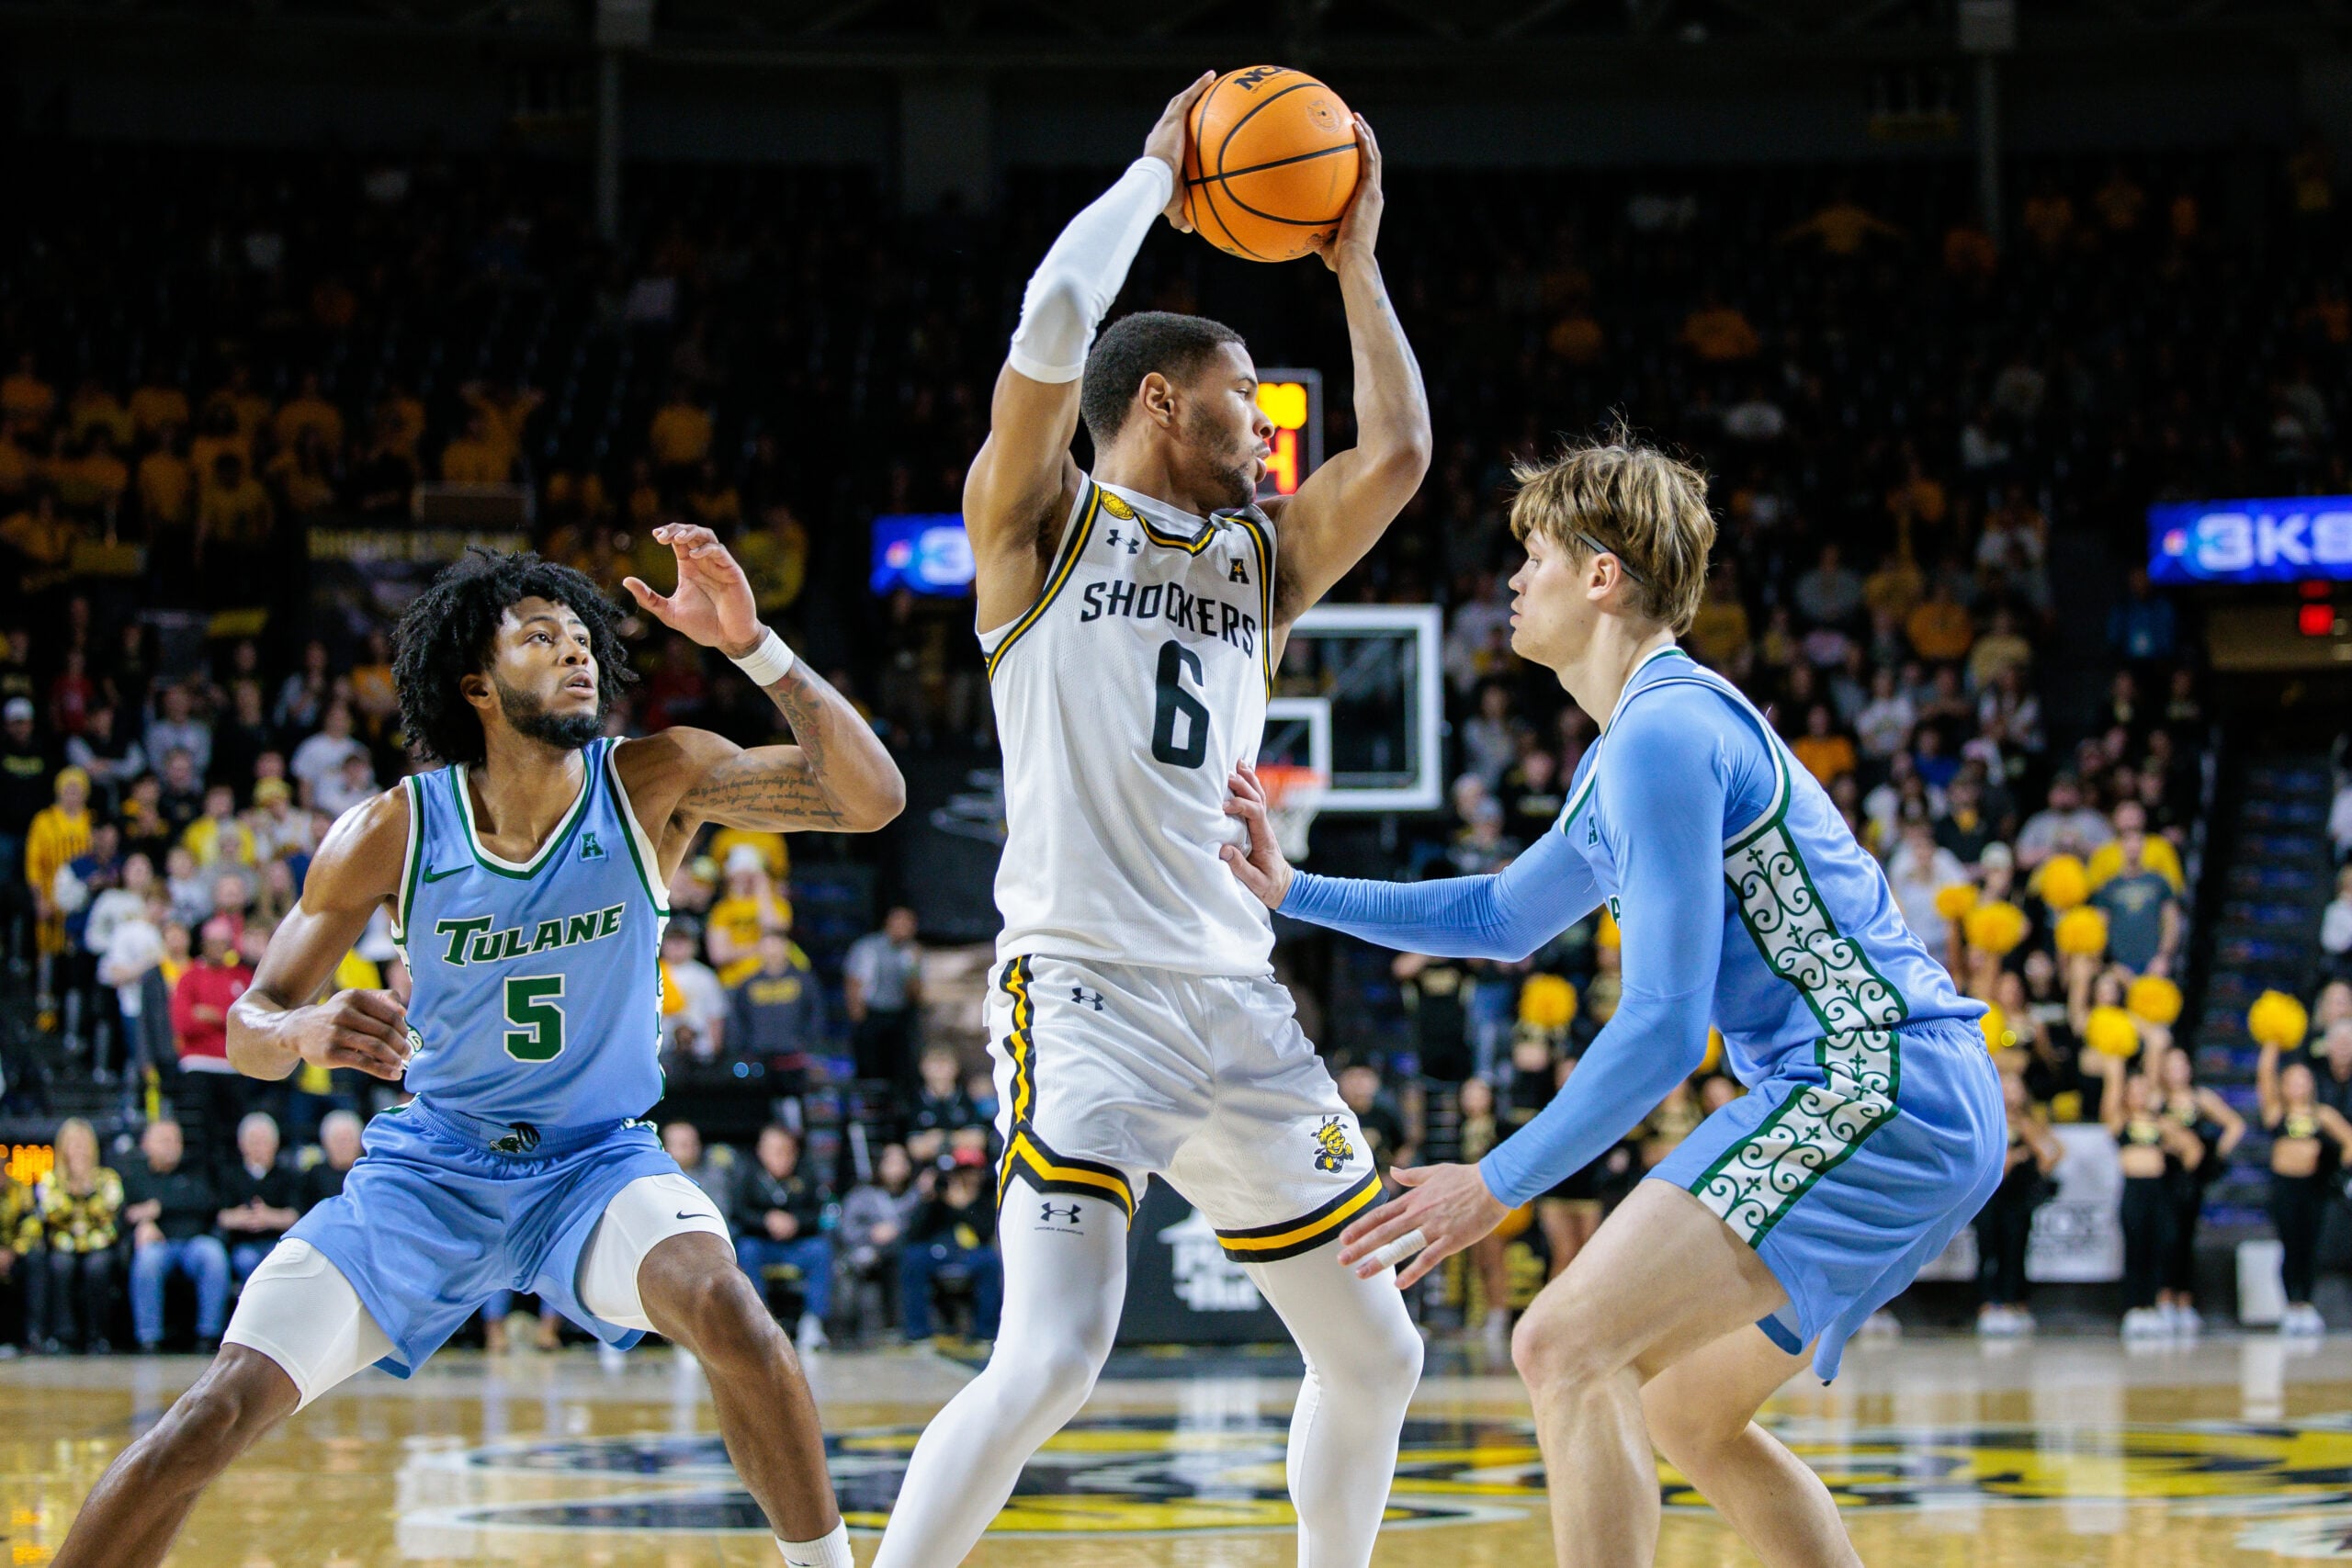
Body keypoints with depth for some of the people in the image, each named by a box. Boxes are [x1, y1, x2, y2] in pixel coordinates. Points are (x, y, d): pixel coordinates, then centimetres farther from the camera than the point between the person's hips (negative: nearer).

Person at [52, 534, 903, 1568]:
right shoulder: (393, 833, -12)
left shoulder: (655, 784, -12)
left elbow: (871, 799, -22)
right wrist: (305, 1033, -30)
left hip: (598, 1162, -1)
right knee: (221, 1412, -14)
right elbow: (249, 1027, -5)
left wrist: (751, 646, -32)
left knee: (723, 1305, -33)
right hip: (434, 1165, 1)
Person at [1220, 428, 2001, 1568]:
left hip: (1871, 1089, -11)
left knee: (1566, 1346, -19)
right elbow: (1505, 918, 35)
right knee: (1685, 1415, 20)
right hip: (1923, 1102, 11)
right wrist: (1293, 893, 30)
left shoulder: (1661, 735, -12)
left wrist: (1501, 1184, -13)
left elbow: (1662, 1025, -17)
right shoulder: (1654, 731, 22)